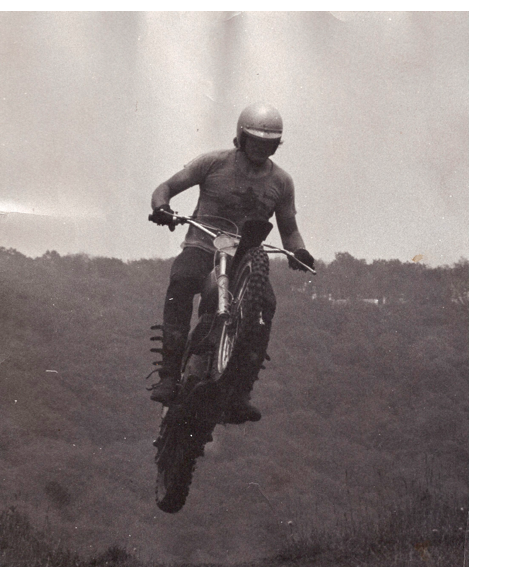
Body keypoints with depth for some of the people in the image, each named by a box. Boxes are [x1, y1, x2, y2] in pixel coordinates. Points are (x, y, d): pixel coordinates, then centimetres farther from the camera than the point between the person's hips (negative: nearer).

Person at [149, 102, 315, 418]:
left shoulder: (281, 181, 10)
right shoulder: (215, 163, 1)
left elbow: (288, 228, 20)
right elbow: (168, 187, 4)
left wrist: (298, 251, -2)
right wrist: (161, 207, -19)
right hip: (202, 247, -3)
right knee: (181, 284, -36)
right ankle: (169, 376, -37)